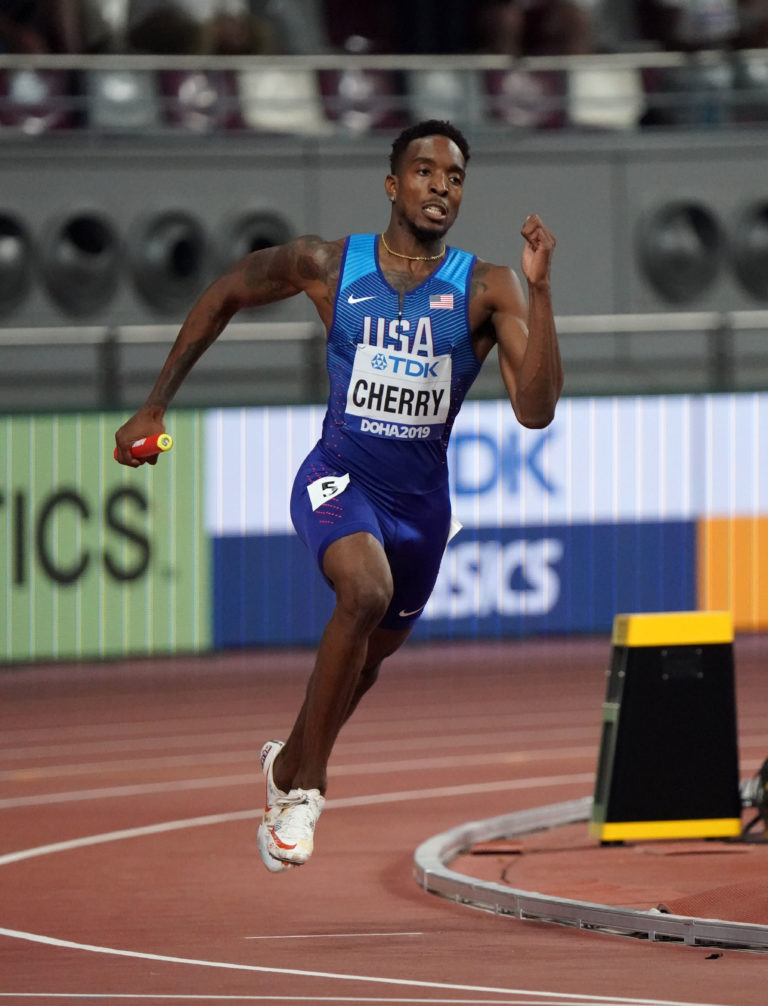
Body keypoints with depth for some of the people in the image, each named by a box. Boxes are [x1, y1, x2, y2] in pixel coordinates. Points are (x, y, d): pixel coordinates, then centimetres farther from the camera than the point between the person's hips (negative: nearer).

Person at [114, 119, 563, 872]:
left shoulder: (487, 290, -10)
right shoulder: (328, 266, -8)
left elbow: (535, 410, -21)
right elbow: (224, 297, 9)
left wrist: (540, 289, -29)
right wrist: (155, 406, 8)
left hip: (422, 500, 3)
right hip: (339, 477, -3)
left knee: (365, 659, 21)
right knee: (366, 590, -33)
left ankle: (287, 765, 53)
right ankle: (306, 785, -20)